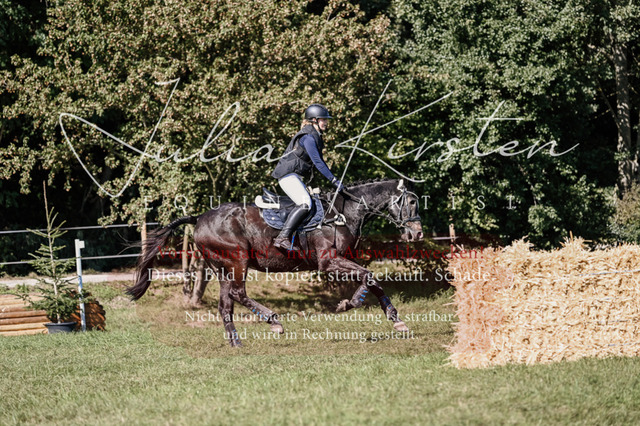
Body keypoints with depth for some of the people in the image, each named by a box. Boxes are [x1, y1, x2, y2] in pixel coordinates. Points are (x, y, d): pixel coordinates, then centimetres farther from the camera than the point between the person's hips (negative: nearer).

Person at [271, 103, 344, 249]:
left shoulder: (316, 136, 17)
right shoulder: (308, 137, -15)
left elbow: (320, 161, 25)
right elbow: (317, 162, -22)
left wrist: (333, 179, 20)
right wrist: (334, 180, -23)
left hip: (297, 177, 11)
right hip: (288, 174, -11)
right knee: (305, 204, -25)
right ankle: (283, 237, -31)